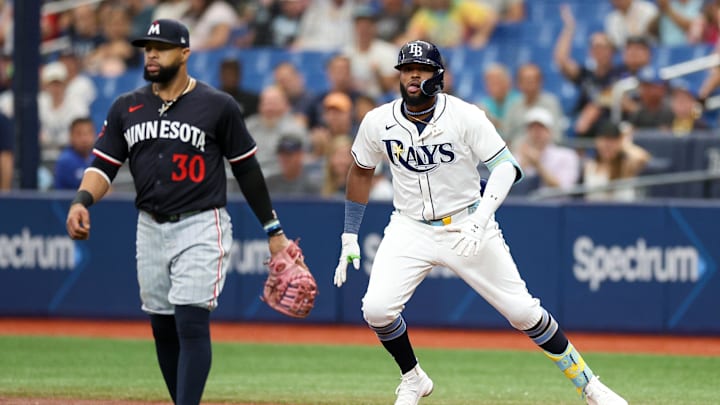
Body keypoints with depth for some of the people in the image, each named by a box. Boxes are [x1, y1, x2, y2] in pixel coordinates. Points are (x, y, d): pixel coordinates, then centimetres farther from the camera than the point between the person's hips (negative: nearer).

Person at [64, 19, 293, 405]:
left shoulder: (218, 106, -4)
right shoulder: (126, 108, 7)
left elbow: (247, 169, 2)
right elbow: (104, 165, 5)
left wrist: (273, 230, 3)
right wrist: (82, 201, -16)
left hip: (201, 228, -5)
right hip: (151, 229, 5)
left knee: (192, 324, -15)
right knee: (162, 329, 9)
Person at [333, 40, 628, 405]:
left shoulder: (465, 115, -14)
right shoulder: (378, 122, -5)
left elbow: (506, 167, -18)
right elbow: (361, 172, 12)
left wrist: (481, 217, -34)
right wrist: (349, 238, 12)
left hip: (466, 225, -2)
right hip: (410, 229, 2)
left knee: (522, 311, -5)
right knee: (376, 309, -17)